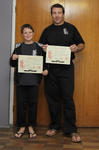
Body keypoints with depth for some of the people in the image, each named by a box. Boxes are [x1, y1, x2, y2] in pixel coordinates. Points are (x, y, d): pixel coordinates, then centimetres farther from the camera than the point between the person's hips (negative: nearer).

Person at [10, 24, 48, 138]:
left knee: (33, 103, 5)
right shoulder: (18, 48, 8)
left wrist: (45, 70, -14)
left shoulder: (38, 47, 4)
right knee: (21, 103, 4)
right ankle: (22, 126, 17)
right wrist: (13, 59, -10)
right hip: (21, 80, 1)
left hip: (34, 79, -1)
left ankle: (31, 126, 18)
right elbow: (13, 65, 11)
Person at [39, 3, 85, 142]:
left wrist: (76, 48, -12)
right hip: (50, 68, 3)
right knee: (52, 98, 7)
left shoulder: (71, 28, 9)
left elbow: (82, 44, 11)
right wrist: (43, 49, -5)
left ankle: (71, 130, 0)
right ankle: (54, 126, 20)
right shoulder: (47, 30, 15)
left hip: (66, 68, -3)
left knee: (68, 98, -6)